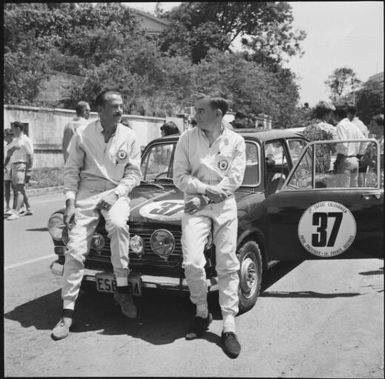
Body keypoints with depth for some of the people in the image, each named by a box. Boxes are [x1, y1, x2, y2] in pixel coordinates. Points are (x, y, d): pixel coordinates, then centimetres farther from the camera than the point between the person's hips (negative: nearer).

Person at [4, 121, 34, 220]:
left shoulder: (26, 140, -6)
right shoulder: (14, 140, 20)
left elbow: (30, 156, -11)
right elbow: (8, 155, 23)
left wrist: (29, 171, -16)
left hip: (21, 166, -9)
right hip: (13, 166, 9)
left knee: (19, 189, -15)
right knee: (20, 190, 13)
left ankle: (16, 212, -22)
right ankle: (28, 210, 24)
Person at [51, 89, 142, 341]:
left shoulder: (129, 137, 0)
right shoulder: (83, 134, -1)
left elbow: (134, 174, 2)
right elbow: (72, 170, 4)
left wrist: (114, 195, -12)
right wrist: (70, 202, -5)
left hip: (116, 193, 0)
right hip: (86, 194, 1)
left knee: (118, 224, -34)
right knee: (75, 250, -10)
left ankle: (122, 287, -21)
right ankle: (68, 312, 1)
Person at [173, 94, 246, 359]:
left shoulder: (236, 141, 1)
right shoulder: (187, 139, 2)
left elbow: (234, 180, -6)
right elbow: (179, 177, -1)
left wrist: (204, 198, -12)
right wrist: (207, 188, -15)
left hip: (225, 207, 0)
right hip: (195, 205, 0)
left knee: (228, 266, -1)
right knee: (192, 262, -14)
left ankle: (229, 326, 8)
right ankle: (202, 312, 12)